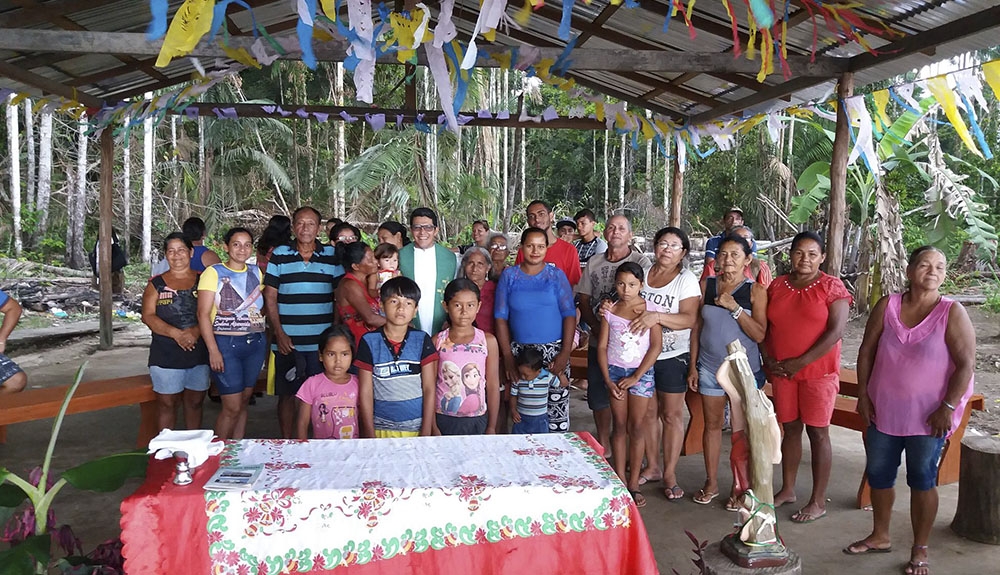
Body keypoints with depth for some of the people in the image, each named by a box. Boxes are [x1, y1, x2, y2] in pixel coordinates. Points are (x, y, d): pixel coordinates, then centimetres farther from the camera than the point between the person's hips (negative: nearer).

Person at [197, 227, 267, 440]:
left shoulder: (256, 273, 11)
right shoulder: (213, 273, -4)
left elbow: (265, 305, 21)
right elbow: (203, 313, -10)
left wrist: (256, 315, 0)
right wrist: (213, 350, -16)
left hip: (256, 343, 5)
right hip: (226, 343, -5)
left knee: (243, 401, 12)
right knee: (232, 407, -5)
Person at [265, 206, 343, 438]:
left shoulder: (333, 256, 5)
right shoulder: (279, 255, 4)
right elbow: (270, 297, 3)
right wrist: (279, 333, -6)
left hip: (322, 341, 0)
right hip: (287, 341, 0)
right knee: (287, 394, 9)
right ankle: (287, 443, 23)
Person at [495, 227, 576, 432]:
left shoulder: (556, 275, 4)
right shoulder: (509, 275, 6)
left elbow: (569, 314, 1)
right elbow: (500, 317, 4)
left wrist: (565, 352, -9)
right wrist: (507, 355, -3)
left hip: (554, 351, 0)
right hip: (519, 351, 1)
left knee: (557, 407, -3)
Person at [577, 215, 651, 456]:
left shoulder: (641, 262, -3)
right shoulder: (594, 262, 10)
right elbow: (583, 299, 10)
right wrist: (596, 325, -5)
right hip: (599, 339, 4)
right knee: (598, 393, 11)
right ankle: (603, 444, 27)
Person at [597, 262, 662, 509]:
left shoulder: (650, 309, -4)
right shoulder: (610, 311, 1)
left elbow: (656, 346, -8)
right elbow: (602, 346, 2)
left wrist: (636, 377, -11)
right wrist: (608, 380, -6)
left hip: (641, 373, -1)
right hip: (615, 371, 2)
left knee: (636, 428, 1)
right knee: (619, 426, 6)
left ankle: (633, 484, 10)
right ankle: (620, 480, 15)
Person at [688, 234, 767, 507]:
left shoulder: (755, 290, -6)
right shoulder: (706, 285, 2)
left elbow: (759, 334, -12)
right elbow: (698, 327, 5)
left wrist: (734, 307, -21)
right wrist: (693, 366, 3)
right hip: (709, 367, 3)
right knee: (712, 424, 11)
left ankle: (739, 487, 21)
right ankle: (711, 482, 25)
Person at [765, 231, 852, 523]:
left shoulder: (832, 287, -5)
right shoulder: (776, 286, 8)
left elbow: (836, 331, -13)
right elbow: (764, 327, 11)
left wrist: (801, 362, -16)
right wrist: (767, 359, -4)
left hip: (818, 371, -4)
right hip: (781, 371, 4)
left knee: (818, 433, 2)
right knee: (790, 430, 13)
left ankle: (818, 501, 13)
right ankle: (787, 489, 26)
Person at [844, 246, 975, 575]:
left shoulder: (952, 313, -10)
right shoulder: (887, 306, -2)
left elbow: (966, 364, -12)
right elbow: (867, 351, 2)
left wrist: (947, 407, -16)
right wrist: (863, 395, -1)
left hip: (928, 416, -3)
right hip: (883, 410, 4)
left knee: (922, 481, 6)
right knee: (878, 474, 13)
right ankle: (879, 537, 32)